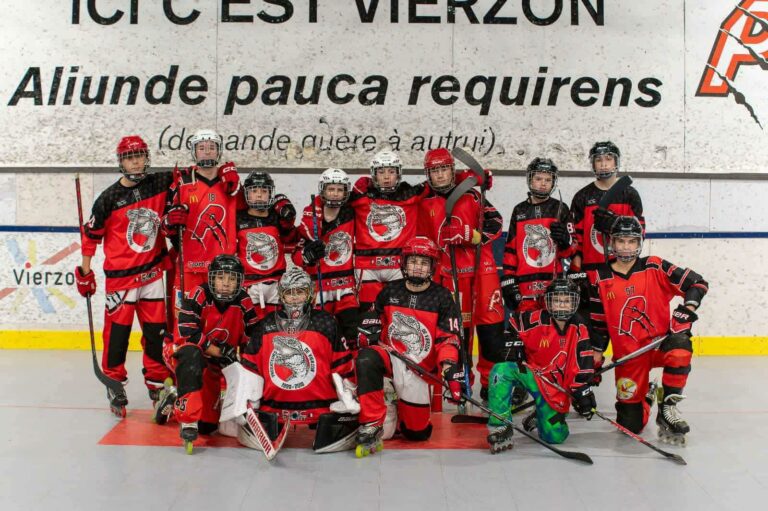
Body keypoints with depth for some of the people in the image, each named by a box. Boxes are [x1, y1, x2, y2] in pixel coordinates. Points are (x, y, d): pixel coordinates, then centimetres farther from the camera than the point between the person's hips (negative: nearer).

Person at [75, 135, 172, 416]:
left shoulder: (159, 184, 0)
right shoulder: (109, 198, -6)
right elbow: (91, 235, 0)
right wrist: (85, 272, 2)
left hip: (152, 272, 3)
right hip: (120, 275, -3)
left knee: (156, 329, 9)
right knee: (117, 330, 1)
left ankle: (156, 382, 22)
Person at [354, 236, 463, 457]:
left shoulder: (442, 298, -3)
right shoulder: (390, 292, 3)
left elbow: (448, 338, -9)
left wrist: (450, 367, -23)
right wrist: (369, 339, -1)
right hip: (390, 355, 1)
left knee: (417, 432, 2)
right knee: (366, 360, -36)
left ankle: (404, 406, 37)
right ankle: (372, 427, -27)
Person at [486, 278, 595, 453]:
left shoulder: (579, 328, -6)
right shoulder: (536, 319, -13)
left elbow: (584, 363, -4)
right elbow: (514, 324, 6)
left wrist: (584, 393, -5)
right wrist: (513, 345, -5)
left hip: (556, 387, 1)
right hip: (530, 372, -1)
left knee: (556, 436, -7)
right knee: (502, 371, -32)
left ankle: (540, 417, 32)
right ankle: (500, 428, -25)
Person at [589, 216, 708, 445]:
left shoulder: (654, 267, -3)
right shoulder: (601, 278, 2)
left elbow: (697, 283, -3)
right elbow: (598, 319, 9)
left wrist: (687, 309, -18)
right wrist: (597, 353, 6)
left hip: (659, 341, -1)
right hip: (627, 352, 1)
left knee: (680, 348, -39)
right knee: (630, 424, -2)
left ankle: (667, 409, -20)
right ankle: (644, 397, 36)